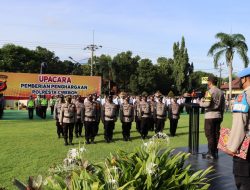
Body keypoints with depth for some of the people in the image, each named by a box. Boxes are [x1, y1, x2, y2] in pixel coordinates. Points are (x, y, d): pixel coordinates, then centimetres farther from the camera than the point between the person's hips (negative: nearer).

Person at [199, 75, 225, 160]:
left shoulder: (209, 92, -12)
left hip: (210, 116, -7)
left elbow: (207, 104, -22)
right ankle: (215, 152, 16)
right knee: (216, 134, 11)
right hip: (218, 115, 7)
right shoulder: (221, 92, 11)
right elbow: (223, 105, 15)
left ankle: (211, 153, 1)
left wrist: (201, 102, -3)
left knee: (210, 135, -1)